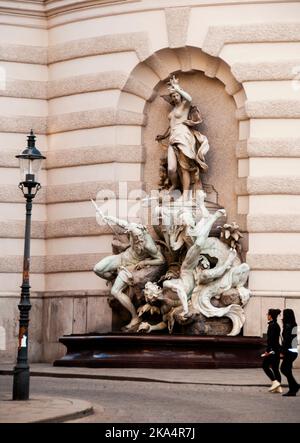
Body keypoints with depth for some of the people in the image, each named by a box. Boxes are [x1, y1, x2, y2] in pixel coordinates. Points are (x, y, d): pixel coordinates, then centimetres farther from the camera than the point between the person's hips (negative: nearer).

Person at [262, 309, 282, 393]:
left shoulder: (272, 325, -14)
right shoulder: (277, 325, 14)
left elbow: (270, 339, -19)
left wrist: (267, 350, -19)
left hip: (272, 349, -9)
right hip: (277, 349, 9)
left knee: (265, 365, 0)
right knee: (275, 367, 10)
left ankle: (275, 382, -9)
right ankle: (278, 387, 8)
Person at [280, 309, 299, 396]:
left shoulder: (288, 326, -15)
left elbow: (286, 340, -18)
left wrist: (282, 352, -15)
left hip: (289, 352, -9)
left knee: (286, 370, -3)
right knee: (283, 369, 14)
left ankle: (292, 390, -2)